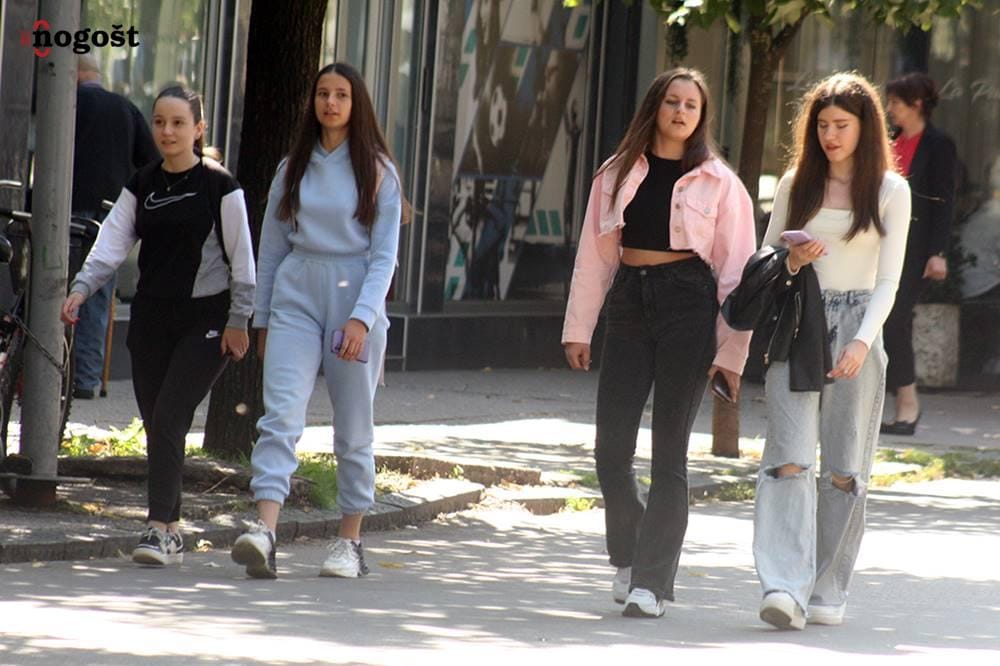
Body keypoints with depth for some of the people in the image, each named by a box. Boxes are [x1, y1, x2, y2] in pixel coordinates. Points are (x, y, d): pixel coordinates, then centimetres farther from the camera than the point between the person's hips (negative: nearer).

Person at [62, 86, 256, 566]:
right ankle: (172, 532, 14)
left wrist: (238, 320, -8)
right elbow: (112, 243, 2)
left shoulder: (219, 186, -4)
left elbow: (241, 258, -4)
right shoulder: (142, 186, 9)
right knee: (155, 424, 5)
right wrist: (81, 287, -13)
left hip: (204, 319, -5)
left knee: (169, 418, -16)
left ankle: (159, 527, -17)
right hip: (151, 318, 5)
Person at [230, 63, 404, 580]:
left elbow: (384, 254, -3)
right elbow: (271, 245, 15)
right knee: (280, 414, -14)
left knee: (354, 428, 5)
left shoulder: (377, 171, 2)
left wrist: (362, 317, -14)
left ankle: (349, 542, 14)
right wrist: (262, 318, 13)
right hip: (295, 298, 2)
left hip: (355, 299, -2)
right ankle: (264, 530, -26)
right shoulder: (294, 167, 10)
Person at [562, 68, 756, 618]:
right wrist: (578, 327, 9)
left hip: (688, 303, -3)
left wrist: (731, 350, -4)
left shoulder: (717, 182, 3)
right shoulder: (618, 174, 11)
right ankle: (628, 557, 25)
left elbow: (736, 269, 1)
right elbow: (594, 254, 14)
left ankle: (653, 581, -1)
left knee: (669, 449, -4)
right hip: (629, 301, 3)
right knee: (611, 448, 0)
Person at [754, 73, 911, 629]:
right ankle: (786, 588, -21)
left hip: (855, 328, -1)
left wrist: (862, 341, -16)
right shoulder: (796, 185, 11)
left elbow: (887, 280, -1)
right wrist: (791, 261, -8)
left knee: (844, 469, 1)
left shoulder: (890, 192, 3)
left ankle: (829, 592, 10)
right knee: (788, 460, -12)